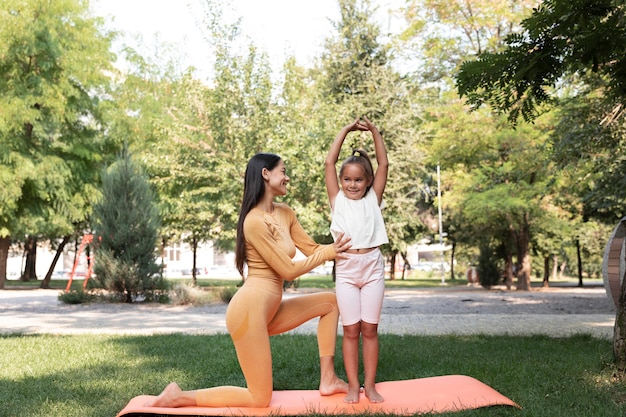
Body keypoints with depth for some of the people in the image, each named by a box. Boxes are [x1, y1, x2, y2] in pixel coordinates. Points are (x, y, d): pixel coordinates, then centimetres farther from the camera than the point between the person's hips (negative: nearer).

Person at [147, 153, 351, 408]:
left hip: (270, 310, 9)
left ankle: (327, 380, 14)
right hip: (250, 309, -9)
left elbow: (312, 249, 10)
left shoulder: (285, 213, 11)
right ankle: (180, 397, 6)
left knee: (331, 301, 15)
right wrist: (329, 252, -5)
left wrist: (337, 247, -5)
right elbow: (288, 270, -14)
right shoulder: (255, 221, -17)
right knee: (260, 399, -2)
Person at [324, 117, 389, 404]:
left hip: (372, 267, 0)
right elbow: (329, 163, 1)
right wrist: (346, 130, -1)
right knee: (351, 330, 4)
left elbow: (383, 165, 3)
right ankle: (353, 386, 11)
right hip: (346, 270, 0)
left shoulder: (373, 199, 7)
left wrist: (374, 131, -2)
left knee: (370, 329, 6)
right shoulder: (337, 200, 6)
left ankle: (370, 384, 13)